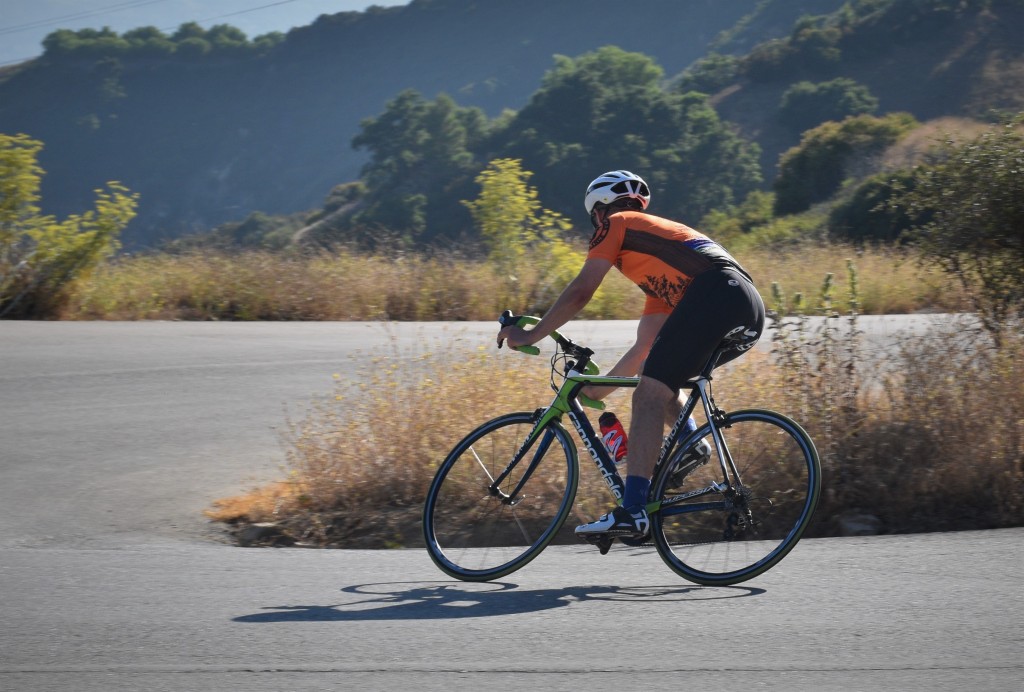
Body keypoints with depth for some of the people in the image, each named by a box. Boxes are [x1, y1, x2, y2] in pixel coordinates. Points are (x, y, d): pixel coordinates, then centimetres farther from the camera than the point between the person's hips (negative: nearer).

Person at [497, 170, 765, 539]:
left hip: (714, 295, -9)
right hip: (751, 310, 9)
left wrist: (530, 335, 16)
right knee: (658, 385, 26)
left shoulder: (616, 225, 16)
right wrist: (599, 389, 42)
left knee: (648, 397, -11)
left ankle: (632, 510, -21)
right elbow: (645, 347, 38)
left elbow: (580, 291, 7)